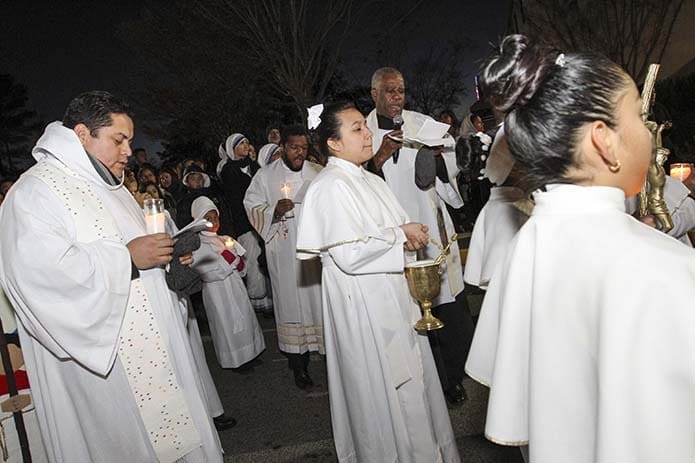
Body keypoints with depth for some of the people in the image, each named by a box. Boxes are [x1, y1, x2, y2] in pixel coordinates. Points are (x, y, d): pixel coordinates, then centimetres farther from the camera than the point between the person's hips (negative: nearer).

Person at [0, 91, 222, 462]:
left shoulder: (109, 187, 16)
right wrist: (127, 257, -22)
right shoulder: (34, 194, -13)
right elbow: (42, 272, -26)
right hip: (100, 360, -8)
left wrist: (164, 254, 3)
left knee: (172, 431, 14)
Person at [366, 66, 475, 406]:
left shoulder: (422, 123, 8)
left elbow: (449, 172, 5)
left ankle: (452, 377, 22)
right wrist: (380, 157, -18)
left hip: (431, 225, 2)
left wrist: (438, 155, -16)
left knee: (448, 303, 3)